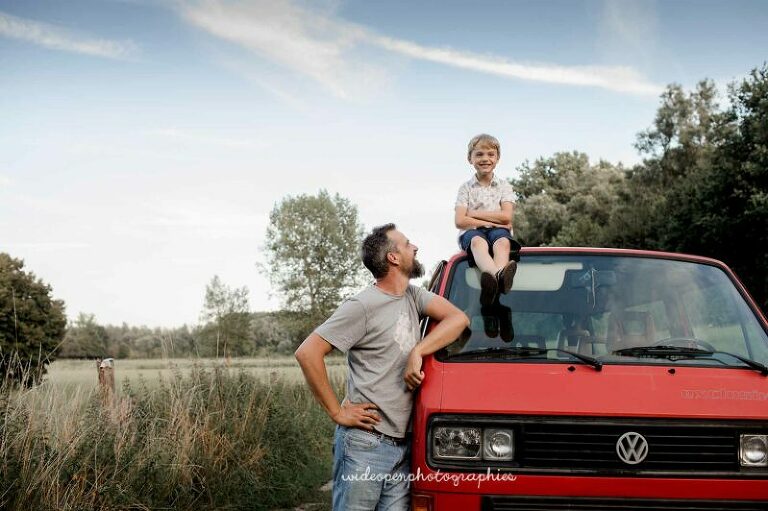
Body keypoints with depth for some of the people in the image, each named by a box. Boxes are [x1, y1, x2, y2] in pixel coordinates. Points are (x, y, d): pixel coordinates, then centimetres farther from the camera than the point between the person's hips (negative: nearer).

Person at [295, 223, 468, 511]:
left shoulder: (413, 296, 13)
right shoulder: (363, 306, -9)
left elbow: (458, 319, 3)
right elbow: (307, 353, -13)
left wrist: (417, 352, -11)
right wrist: (337, 412, -11)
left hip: (402, 446, 7)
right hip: (365, 445, -6)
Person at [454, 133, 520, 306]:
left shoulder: (504, 186, 13)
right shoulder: (466, 188, 10)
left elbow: (506, 217, -3)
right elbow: (460, 221, -2)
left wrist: (474, 214, -3)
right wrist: (490, 222, -10)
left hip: (498, 230, 1)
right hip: (472, 232, -1)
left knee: (502, 240, -36)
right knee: (478, 241, -38)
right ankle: (499, 275, -72)